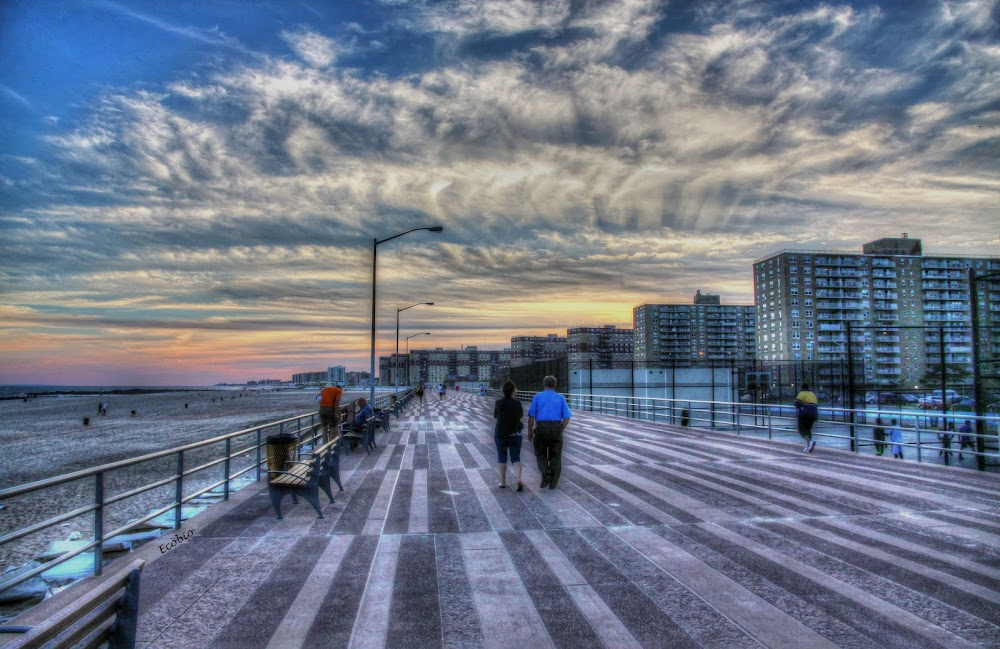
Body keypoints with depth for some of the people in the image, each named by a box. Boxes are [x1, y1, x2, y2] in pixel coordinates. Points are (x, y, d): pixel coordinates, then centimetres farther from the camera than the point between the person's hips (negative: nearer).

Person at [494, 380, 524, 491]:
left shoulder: (499, 403, -10)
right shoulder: (517, 403, -12)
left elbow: (495, 416, 4)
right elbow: (521, 415, 3)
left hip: (500, 434, 1)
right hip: (515, 435, 0)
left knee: (502, 458, 15)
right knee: (516, 458, 5)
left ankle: (503, 481, 20)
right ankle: (518, 479, -16)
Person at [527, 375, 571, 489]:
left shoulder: (537, 397, 4)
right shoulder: (561, 398, 9)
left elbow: (531, 416, 0)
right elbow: (566, 417, 4)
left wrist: (530, 432, 8)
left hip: (541, 428, -1)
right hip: (556, 428, 1)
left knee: (541, 455, 13)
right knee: (555, 456, 11)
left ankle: (546, 473, -11)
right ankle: (553, 482, 11)